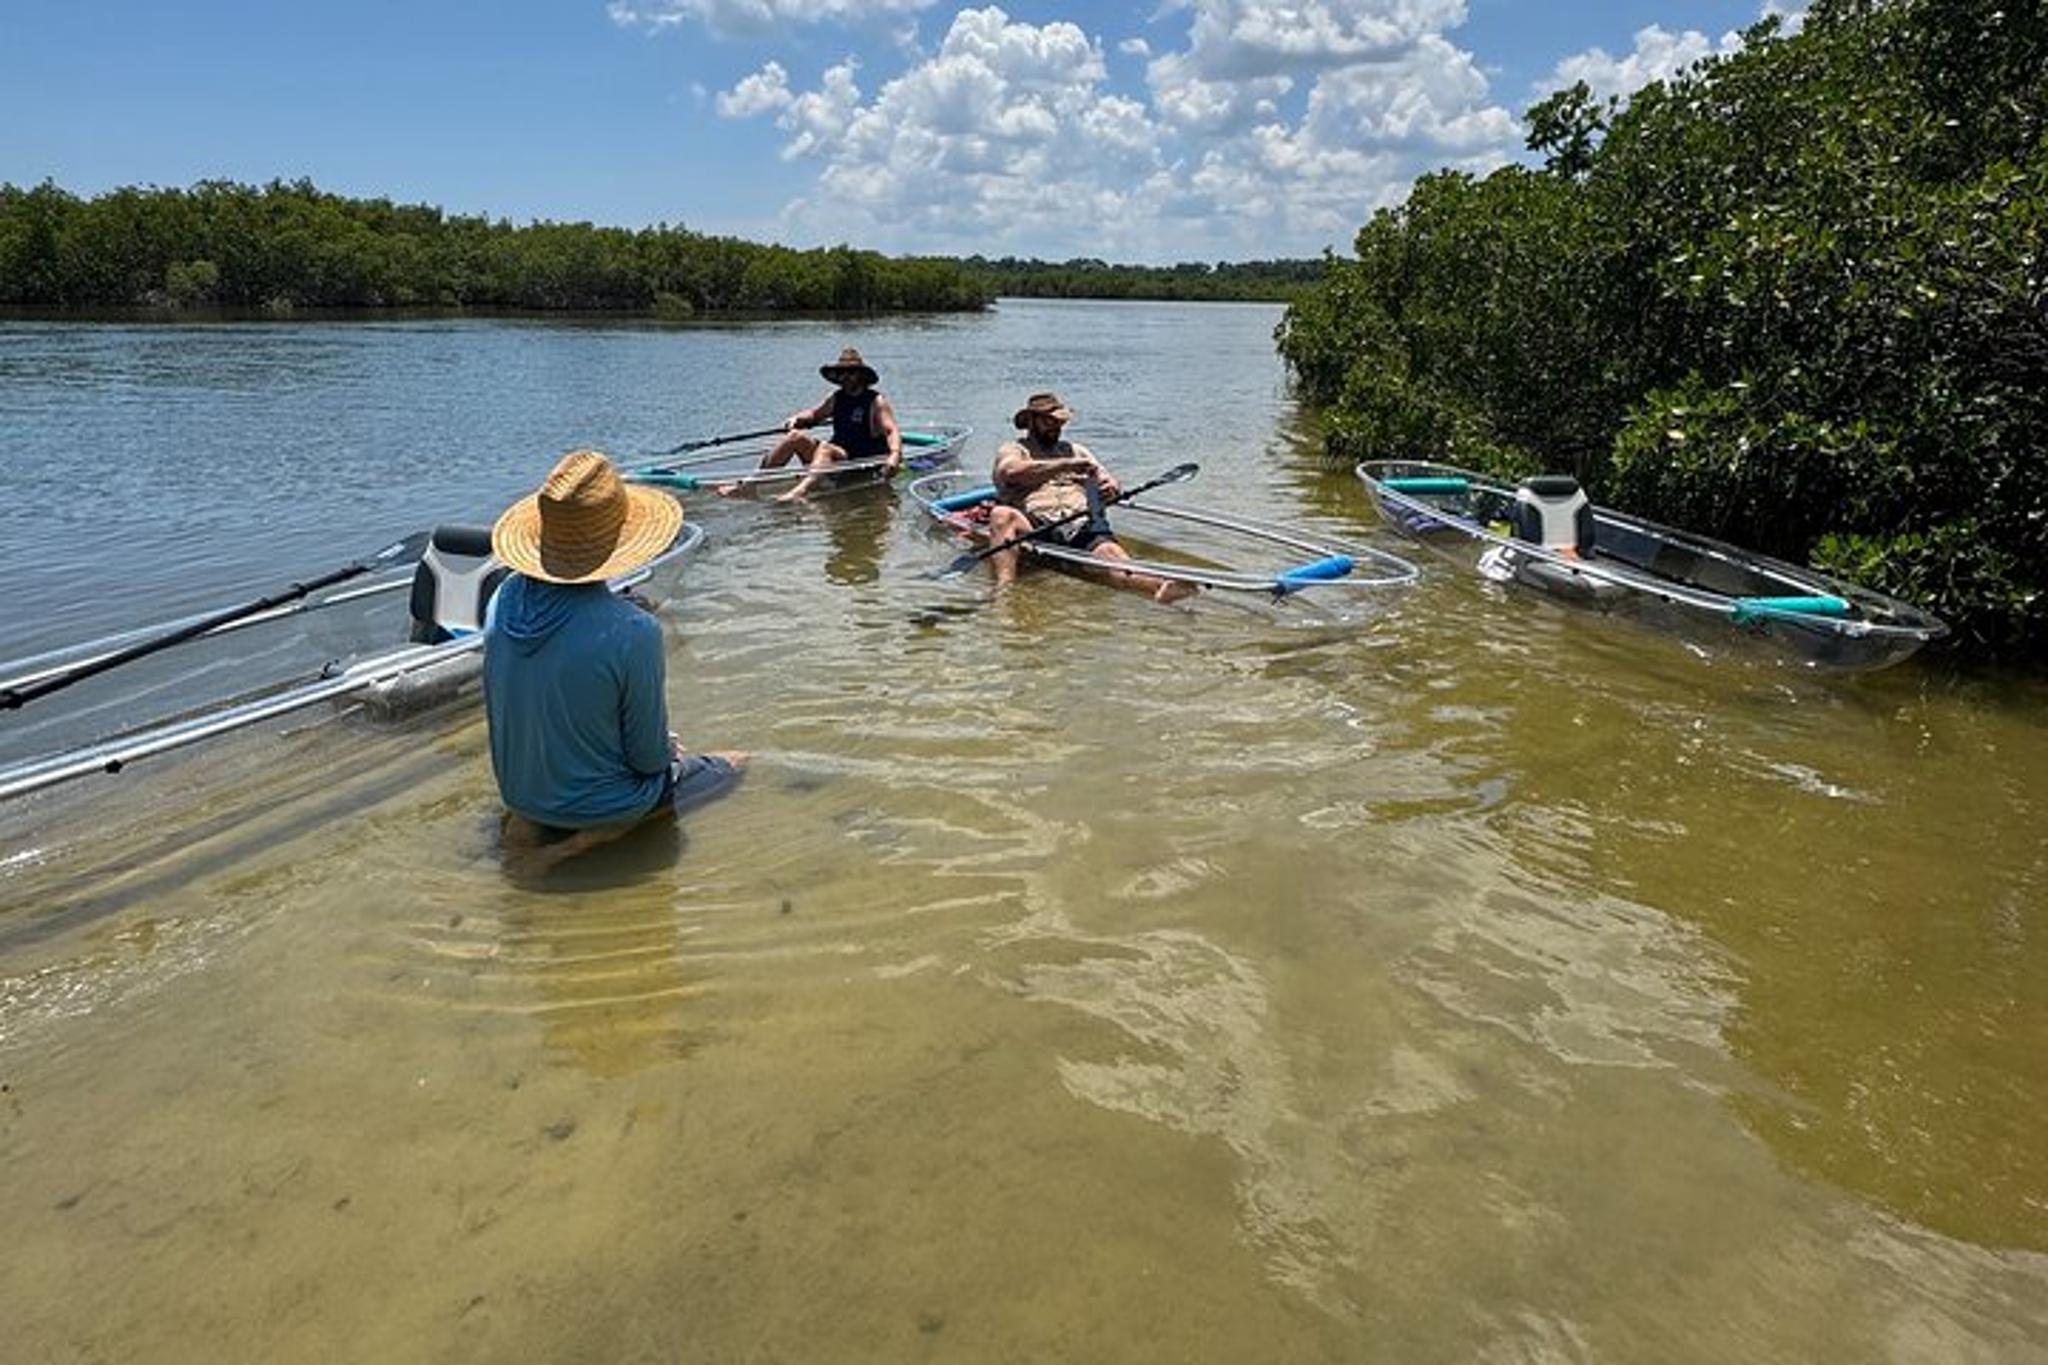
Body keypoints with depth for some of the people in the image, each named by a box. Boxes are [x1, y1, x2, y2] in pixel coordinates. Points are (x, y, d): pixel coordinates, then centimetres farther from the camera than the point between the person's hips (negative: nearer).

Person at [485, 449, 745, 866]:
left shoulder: (505, 599, -10)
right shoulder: (633, 632, -30)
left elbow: (505, 710, 5)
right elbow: (649, 758, -19)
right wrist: (665, 750, 5)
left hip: (516, 790, 6)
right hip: (597, 797, -6)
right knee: (731, 765, 15)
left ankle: (533, 820, 10)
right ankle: (606, 830, -3)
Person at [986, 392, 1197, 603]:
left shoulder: (1077, 451, 32)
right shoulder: (1012, 449, 17)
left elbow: (1109, 482, 25)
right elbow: (1012, 472, -8)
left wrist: (1111, 487, -3)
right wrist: (1066, 464, -10)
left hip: (1082, 527, 2)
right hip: (1033, 527, -2)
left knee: (1109, 553, -29)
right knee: (1002, 514, -34)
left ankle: (1159, 586, -57)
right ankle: (1005, 584, -53)